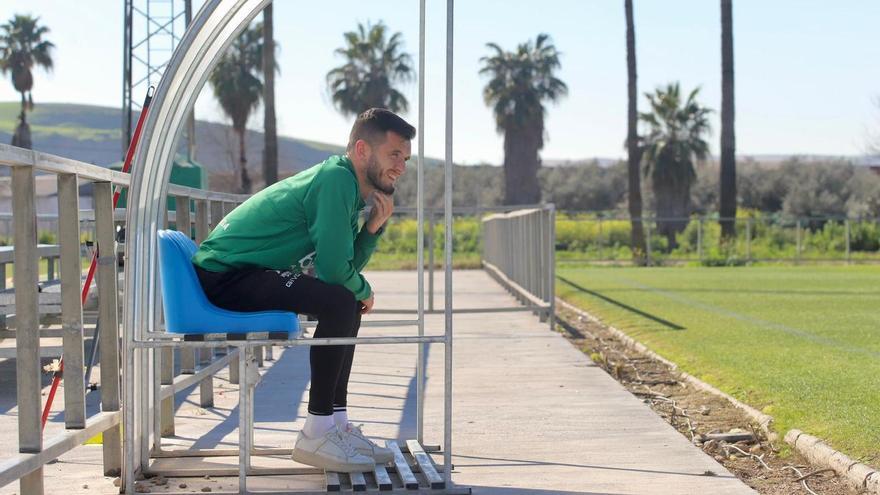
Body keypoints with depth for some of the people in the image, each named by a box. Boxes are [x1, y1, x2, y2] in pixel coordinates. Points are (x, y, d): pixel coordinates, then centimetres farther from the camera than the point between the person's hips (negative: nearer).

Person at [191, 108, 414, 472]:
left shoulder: (347, 184, 15)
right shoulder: (336, 179, -17)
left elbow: (350, 265, 13)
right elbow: (335, 267, -21)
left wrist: (375, 227, -1)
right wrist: (363, 291, -2)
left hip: (239, 272, 11)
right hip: (224, 274, -11)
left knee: (350, 303, 18)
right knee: (341, 302, -25)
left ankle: (337, 423, 16)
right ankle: (315, 436, -19)